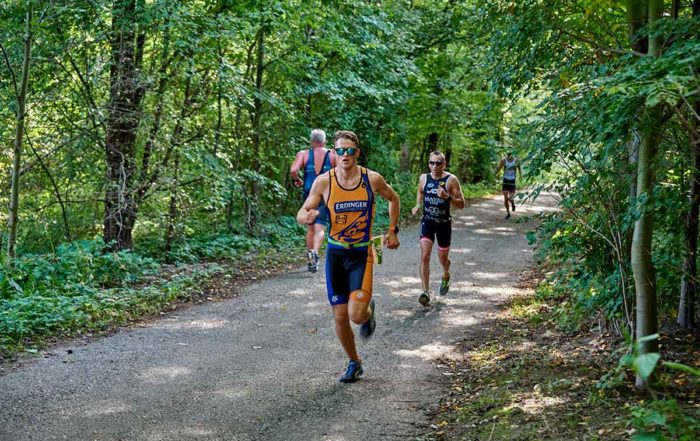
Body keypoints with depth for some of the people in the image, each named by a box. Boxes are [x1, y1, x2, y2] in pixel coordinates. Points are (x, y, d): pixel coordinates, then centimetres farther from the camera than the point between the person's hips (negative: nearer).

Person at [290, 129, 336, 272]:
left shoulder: (303, 154, 2)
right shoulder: (332, 156, 3)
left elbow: (293, 170, -12)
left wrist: (297, 180, 7)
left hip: (309, 194, 1)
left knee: (310, 228, 17)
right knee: (320, 228, -7)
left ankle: (310, 256, 20)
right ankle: (315, 252, -33)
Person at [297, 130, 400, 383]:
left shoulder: (372, 179, -7)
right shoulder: (324, 181, -7)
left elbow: (393, 199, 14)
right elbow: (301, 215, -2)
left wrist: (392, 231, 8)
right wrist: (308, 217, -25)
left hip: (361, 254, -1)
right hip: (335, 253, 2)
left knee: (357, 315, -17)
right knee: (340, 317, 4)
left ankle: (369, 310, 21)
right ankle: (354, 363, 27)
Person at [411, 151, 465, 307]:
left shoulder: (451, 180, -12)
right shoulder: (423, 178, -1)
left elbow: (461, 204, -12)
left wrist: (447, 196, -28)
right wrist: (418, 205, 3)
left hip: (444, 223, -1)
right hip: (427, 222, 1)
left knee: (443, 259, 13)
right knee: (425, 256, -16)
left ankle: (446, 276, 48)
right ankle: (425, 292, -17)